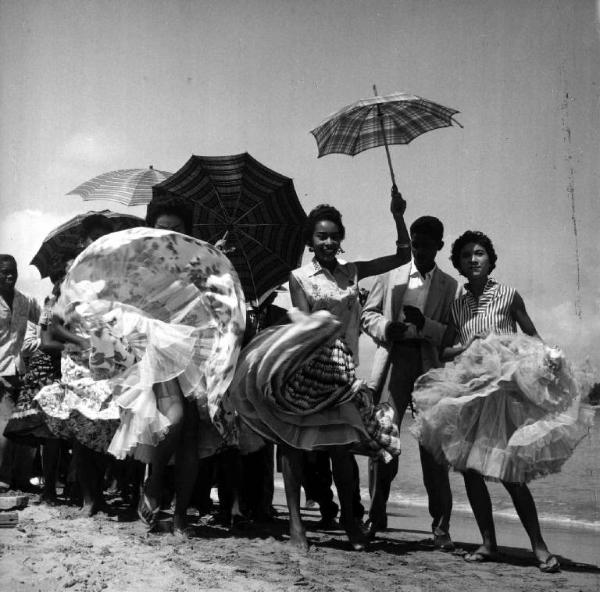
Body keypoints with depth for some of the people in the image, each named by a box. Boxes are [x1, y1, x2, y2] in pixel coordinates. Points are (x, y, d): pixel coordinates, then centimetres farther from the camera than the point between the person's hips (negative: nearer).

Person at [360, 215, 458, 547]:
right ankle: (376, 516, 13)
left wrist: (424, 324, -15)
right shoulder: (391, 276, 14)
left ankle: (440, 525, 7)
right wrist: (385, 327, -6)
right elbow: (367, 314, 14)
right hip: (393, 362, 1)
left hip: (429, 367, -1)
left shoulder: (449, 286, 9)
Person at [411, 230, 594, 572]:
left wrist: (545, 360, -13)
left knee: (511, 473, -9)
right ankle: (488, 543, 14)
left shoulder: (508, 295, 1)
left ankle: (539, 546, 2)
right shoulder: (457, 305, 11)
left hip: (505, 388, -4)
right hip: (469, 391, 5)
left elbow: (534, 338, 6)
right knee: (470, 469, 2)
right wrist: (463, 348, -7)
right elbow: (444, 349, 13)